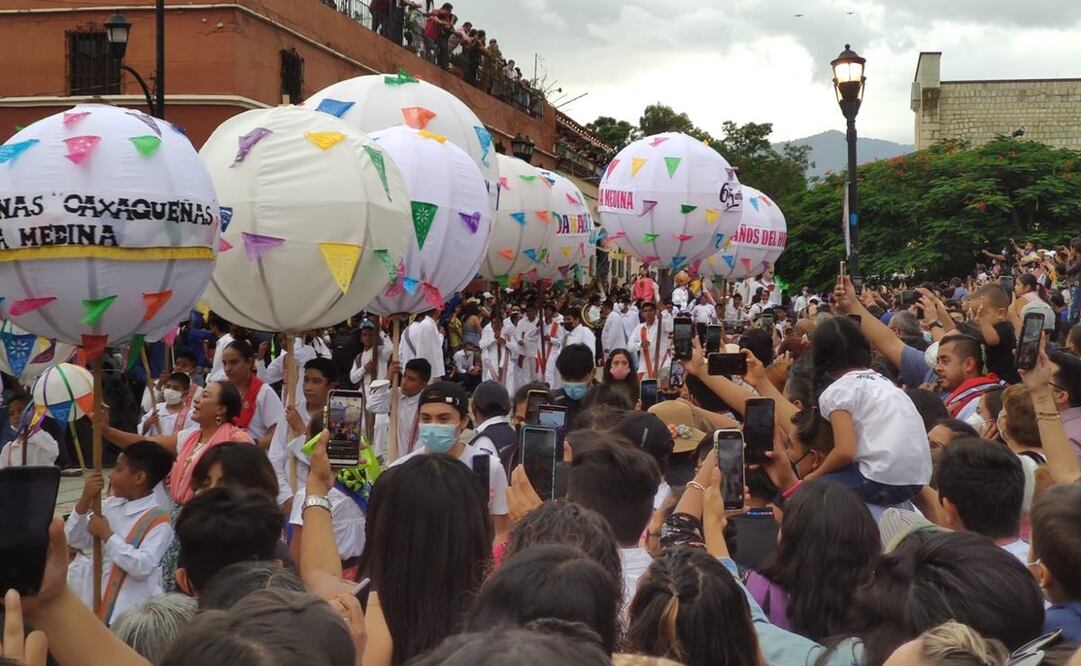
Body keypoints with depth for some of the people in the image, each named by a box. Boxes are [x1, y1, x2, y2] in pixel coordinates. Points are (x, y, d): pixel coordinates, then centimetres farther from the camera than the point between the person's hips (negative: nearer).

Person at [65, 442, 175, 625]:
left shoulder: (158, 520, -16)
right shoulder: (110, 505, 5)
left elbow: (143, 567, -26)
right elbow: (74, 540, 5)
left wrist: (107, 535, -21)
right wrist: (85, 500, -9)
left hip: (132, 612, -7)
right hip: (99, 603, 7)